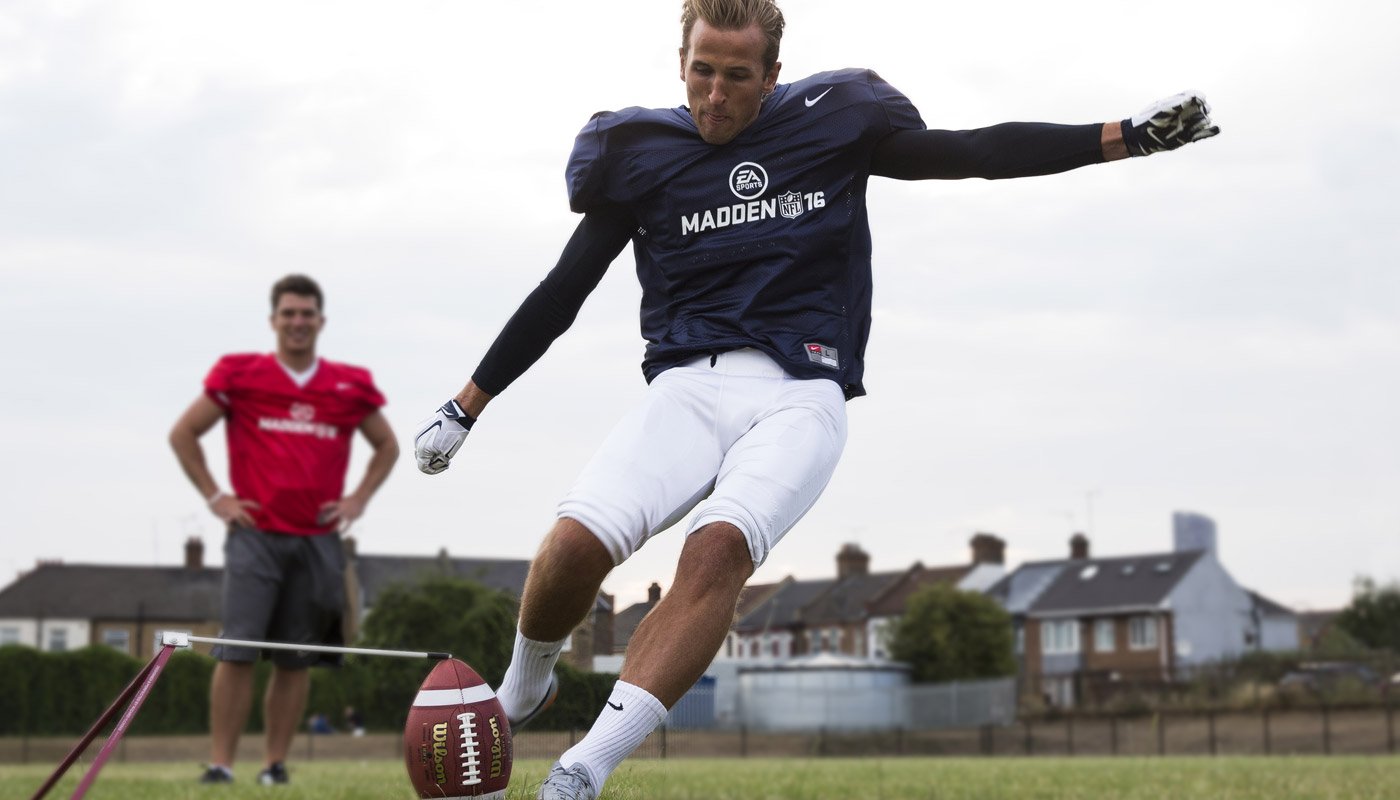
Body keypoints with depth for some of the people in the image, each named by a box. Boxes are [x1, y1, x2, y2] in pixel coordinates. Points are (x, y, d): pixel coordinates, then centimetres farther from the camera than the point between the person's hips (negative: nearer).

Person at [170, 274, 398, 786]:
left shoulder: (351, 385, 8)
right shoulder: (239, 375, 3)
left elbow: (387, 445, 23)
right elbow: (183, 434, 10)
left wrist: (359, 498, 10)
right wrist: (214, 497, 3)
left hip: (318, 541, 2)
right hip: (254, 535, -2)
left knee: (296, 660, 4)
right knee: (236, 652, -11)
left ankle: (276, 763, 12)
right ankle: (220, 763, -7)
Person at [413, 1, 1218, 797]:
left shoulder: (833, 122, 10)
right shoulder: (641, 152, 11)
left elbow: (970, 152, 11)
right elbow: (562, 292, 16)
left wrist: (1130, 134, 6)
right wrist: (466, 406, 17)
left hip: (798, 394, -1)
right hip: (688, 386, 1)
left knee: (719, 548, -30)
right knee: (575, 544, -24)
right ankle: (522, 693, 9)